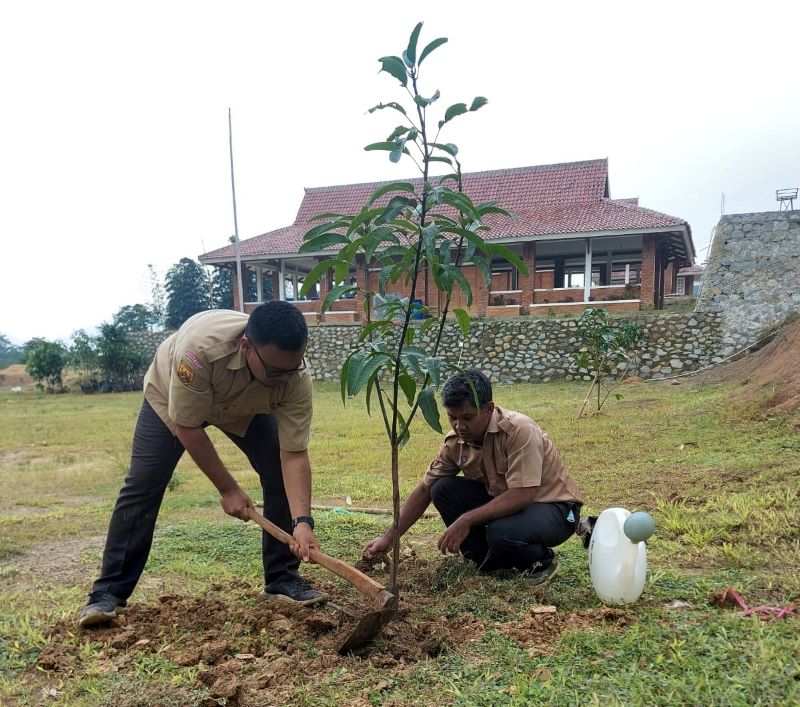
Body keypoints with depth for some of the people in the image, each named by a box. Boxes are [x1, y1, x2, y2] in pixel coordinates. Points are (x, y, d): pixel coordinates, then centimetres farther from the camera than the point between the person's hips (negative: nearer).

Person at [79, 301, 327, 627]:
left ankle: (282, 578, 3)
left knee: (281, 477, -11)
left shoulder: (297, 378, -36)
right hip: (171, 395, -2)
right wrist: (228, 489, -27)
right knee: (142, 486, -9)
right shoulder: (201, 346, -46)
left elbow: (294, 456, -32)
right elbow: (187, 427, -34)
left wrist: (302, 521, -43)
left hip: (248, 407, 3)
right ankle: (109, 592, 5)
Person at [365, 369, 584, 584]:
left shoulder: (520, 431, -28)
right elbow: (424, 490, 0)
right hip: (503, 501, 6)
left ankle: (542, 560, -2)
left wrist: (466, 520, -35)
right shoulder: (455, 442, -9)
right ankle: (491, 561, 0)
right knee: (442, 489, -13)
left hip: (553, 506, -6)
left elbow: (523, 495, -34)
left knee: (502, 533, -37)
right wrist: (389, 538, -4)